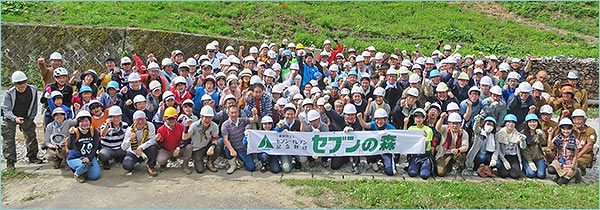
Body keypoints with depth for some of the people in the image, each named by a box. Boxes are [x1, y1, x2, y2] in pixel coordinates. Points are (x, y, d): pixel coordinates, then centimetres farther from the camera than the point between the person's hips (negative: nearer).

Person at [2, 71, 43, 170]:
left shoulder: (33, 90, -15)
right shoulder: (9, 94, -26)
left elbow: (34, 105, 1)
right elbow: (6, 110, -27)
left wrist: (32, 117, 2)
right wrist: (15, 118, -45)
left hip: (26, 118, 4)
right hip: (10, 118, -3)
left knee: (31, 136, 9)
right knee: (8, 139, -9)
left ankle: (32, 156, 26)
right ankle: (10, 161, -3)